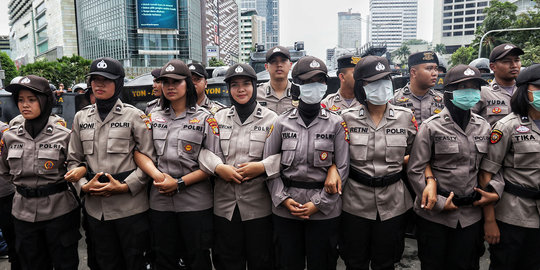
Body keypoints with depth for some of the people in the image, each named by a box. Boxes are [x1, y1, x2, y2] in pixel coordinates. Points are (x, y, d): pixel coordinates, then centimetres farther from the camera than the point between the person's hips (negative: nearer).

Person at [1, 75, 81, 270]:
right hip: (24, 213, 4)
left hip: (59, 211, -3)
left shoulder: (64, 135, -8)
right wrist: (24, 185, 11)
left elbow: (77, 166, 5)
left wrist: (81, 171, -11)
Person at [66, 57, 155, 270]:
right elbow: (73, 159, 12)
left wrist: (125, 187, -15)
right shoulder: (81, 117, 9)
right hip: (95, 207, 4)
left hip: (130, 205, -4)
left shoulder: (134, 115, -3)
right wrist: (84, 186, -5)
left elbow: (149, 158, -6)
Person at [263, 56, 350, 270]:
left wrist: (318, 203, -9)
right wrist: (283, 198, -6)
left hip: (324, 210, -1)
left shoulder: (336, 123, -2)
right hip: (285, 210, 1)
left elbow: (342, 168, -3)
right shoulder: (283, 122, 1)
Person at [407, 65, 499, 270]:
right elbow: (415, 171, -11)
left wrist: (494, 193, -2)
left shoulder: (483, 127, 6)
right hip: (434, 215, -4)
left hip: (470, 215, 4)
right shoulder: (431, 127, -8)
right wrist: (440, 203, -12)